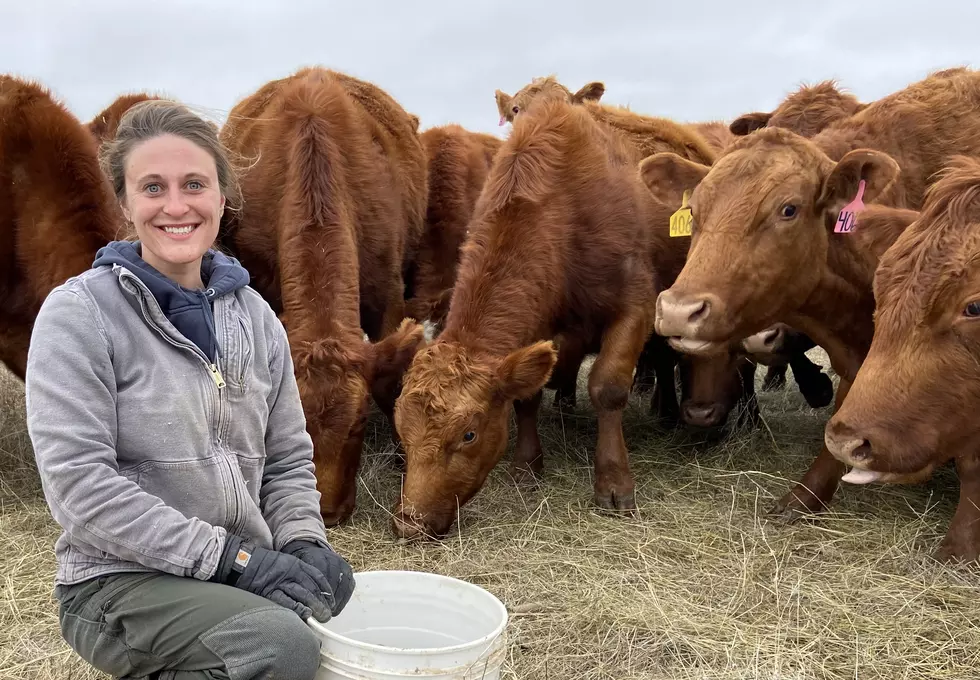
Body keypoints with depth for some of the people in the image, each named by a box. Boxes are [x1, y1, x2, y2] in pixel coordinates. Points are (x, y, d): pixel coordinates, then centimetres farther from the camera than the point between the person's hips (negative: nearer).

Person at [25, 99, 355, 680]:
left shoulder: (254, 315, 7)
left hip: (244, 572, 7)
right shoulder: (79, 313, -9)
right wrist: (228, 556, -20)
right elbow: (79, 483, -17)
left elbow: (288, 458, 12)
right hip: (117, 581, -6)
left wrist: (305, 543, -7)